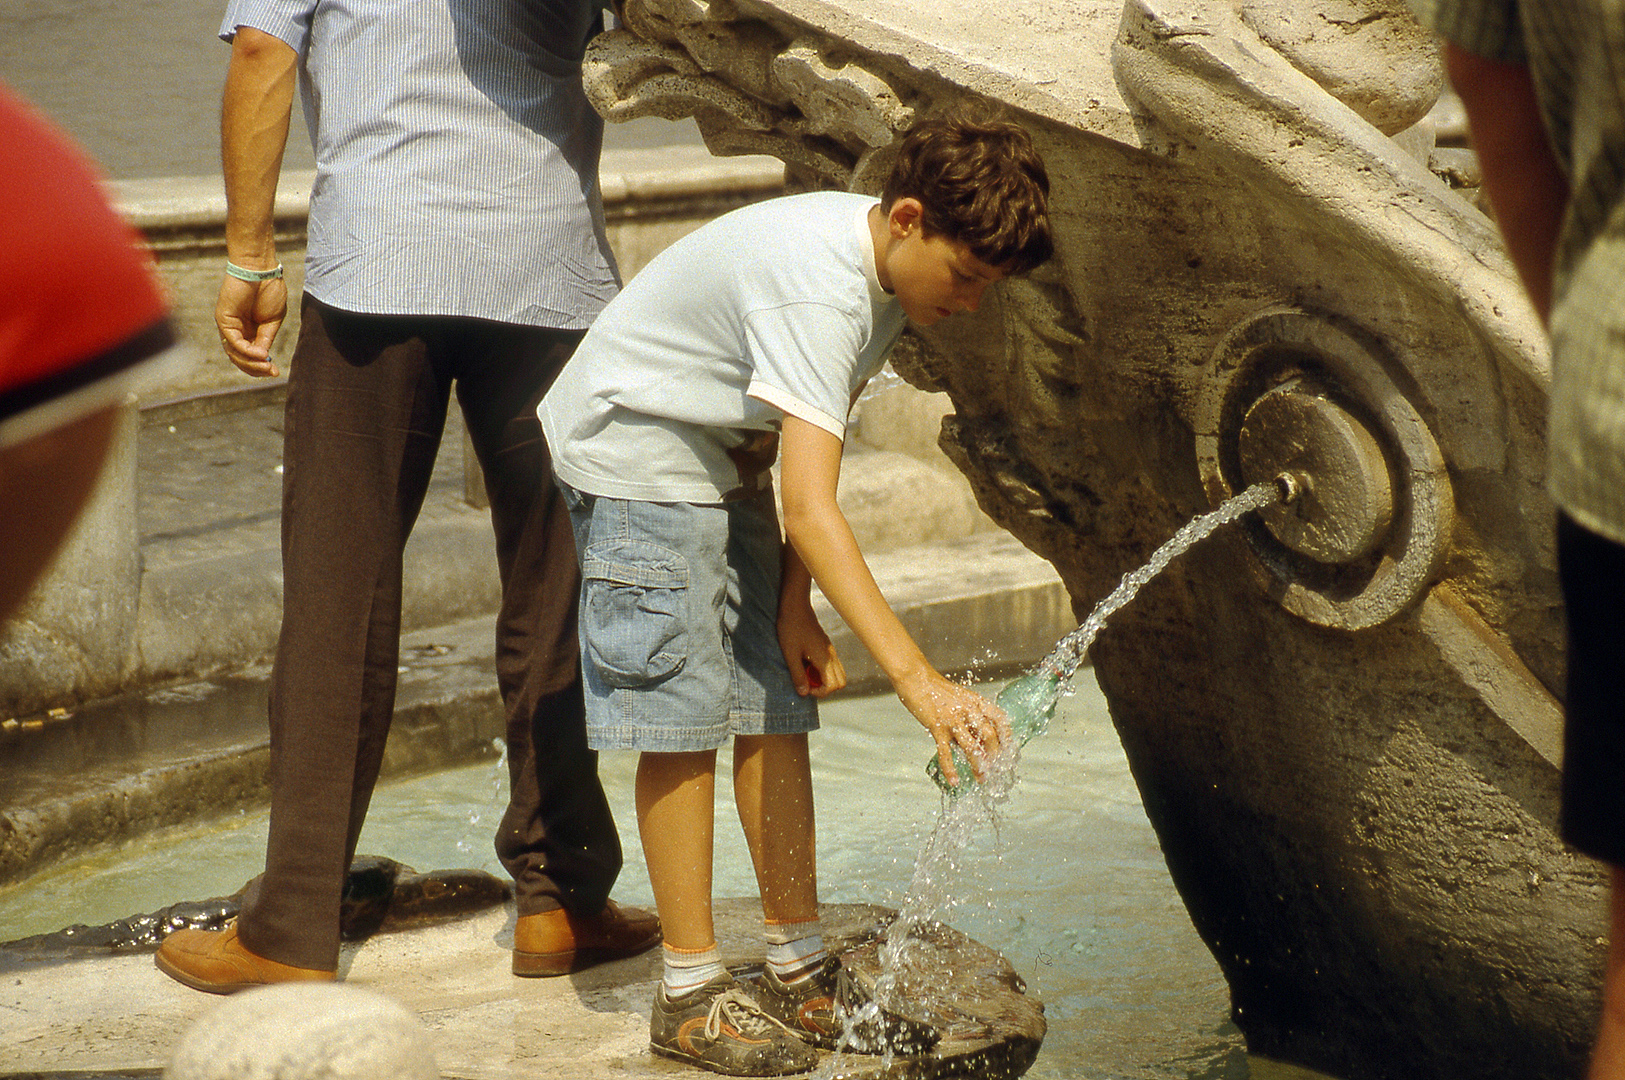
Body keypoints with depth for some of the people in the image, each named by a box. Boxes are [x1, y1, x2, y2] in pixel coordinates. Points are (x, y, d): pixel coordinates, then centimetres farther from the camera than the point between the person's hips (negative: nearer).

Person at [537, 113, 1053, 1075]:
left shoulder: (885, 270, -4)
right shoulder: (817, 286, -33)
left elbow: (812, 446, 4)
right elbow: (812, 512, -41)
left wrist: (795, 609, -2)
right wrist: (921, 681, -46)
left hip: (725, 459, 9)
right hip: (635, 449, -9)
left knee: (775, 706, 4)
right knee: (683, 714, -10)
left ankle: (801, 972, 10)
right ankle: (691, 992, -2)